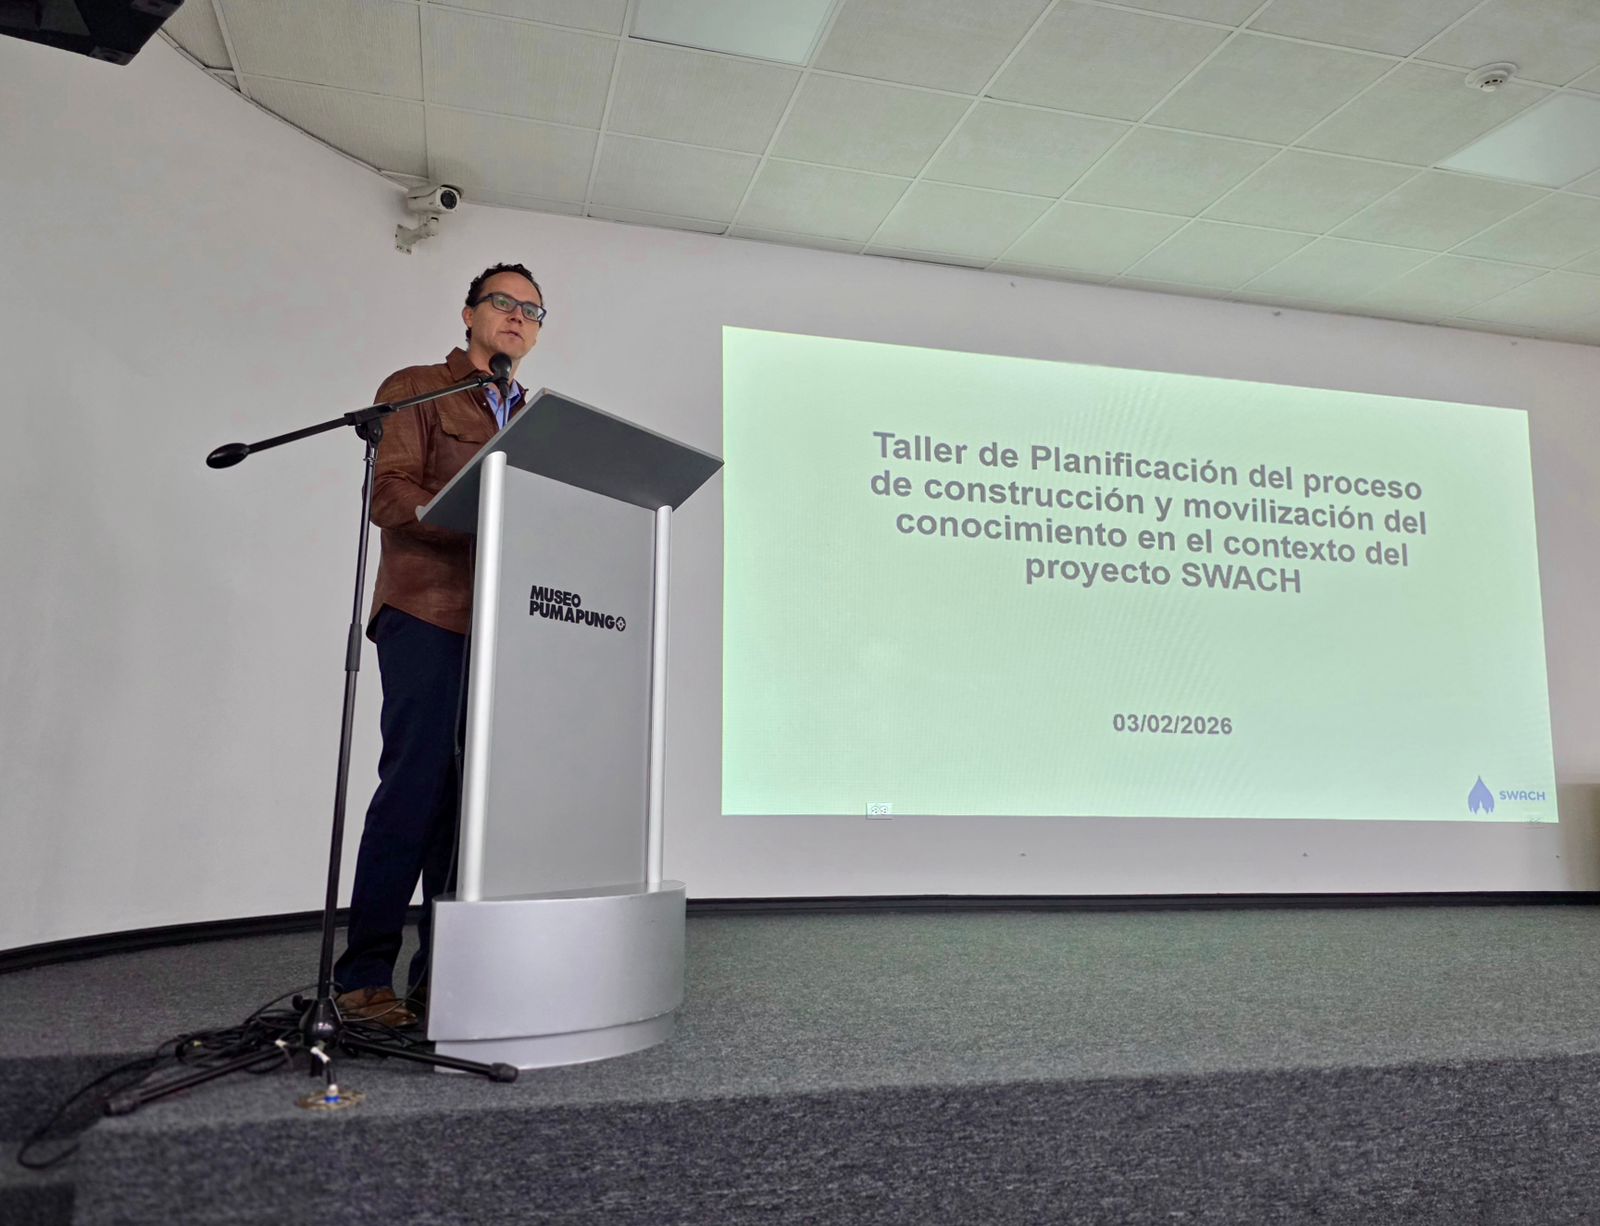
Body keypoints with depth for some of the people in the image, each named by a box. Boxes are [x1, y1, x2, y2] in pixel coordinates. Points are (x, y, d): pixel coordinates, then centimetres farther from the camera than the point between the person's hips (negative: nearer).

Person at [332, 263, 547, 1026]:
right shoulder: (415, 391, 7)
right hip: (429, 617, -5)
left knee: (470, 796, 3)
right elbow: (389, 495, -7)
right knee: (415, 787, -10)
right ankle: (363, 978, -1)